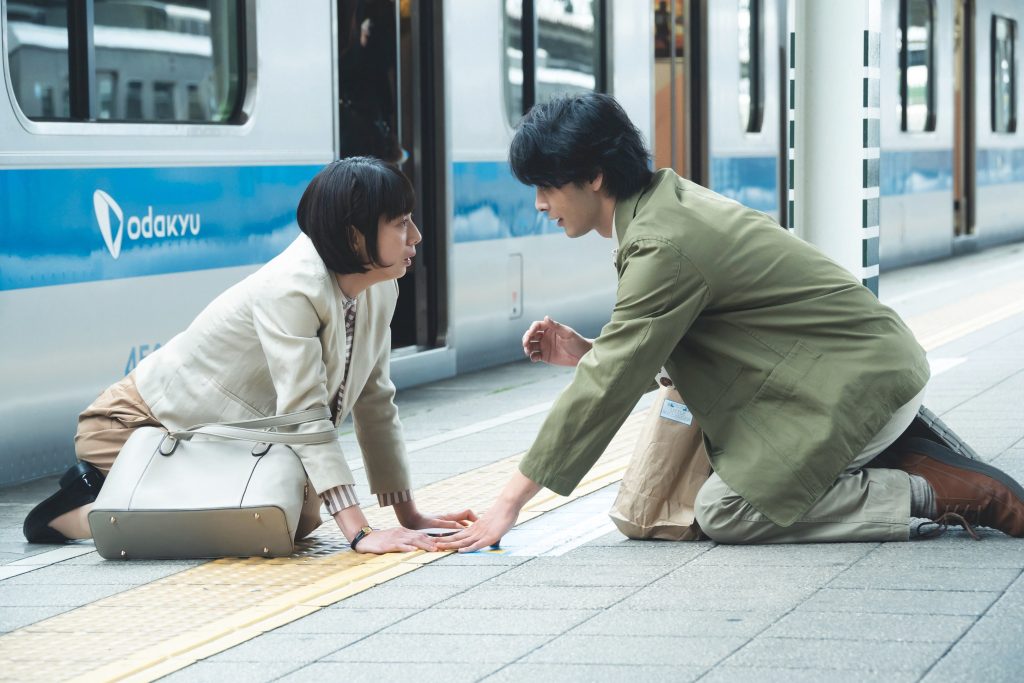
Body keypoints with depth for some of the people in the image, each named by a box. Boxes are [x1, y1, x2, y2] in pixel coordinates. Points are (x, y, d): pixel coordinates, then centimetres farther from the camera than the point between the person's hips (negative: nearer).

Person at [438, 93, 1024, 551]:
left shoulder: (663, 247, -23)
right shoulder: (667, 203, 7)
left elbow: (607, 389, -21)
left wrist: (512, 501, -18)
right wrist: (586, 352, 0)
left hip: (861, 383, -10)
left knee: (725, 511, -13)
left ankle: (932, 494, -8)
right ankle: (905, 458, 14)